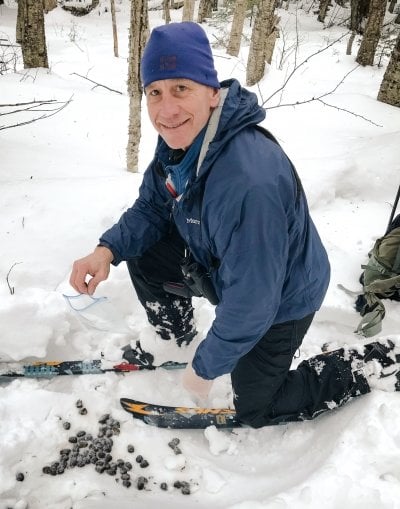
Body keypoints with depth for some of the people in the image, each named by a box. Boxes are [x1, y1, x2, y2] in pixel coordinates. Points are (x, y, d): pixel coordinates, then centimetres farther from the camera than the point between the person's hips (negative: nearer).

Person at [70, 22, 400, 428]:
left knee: (254, 409, 9)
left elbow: (250, 301, -34)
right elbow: (151, 208, 0)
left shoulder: (248, 181, -41)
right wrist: (108, 249, -20)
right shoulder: (178, 138, -13)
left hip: (281, 296, -7)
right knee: (142, 257, 3)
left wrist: (206, 367, -19)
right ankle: (176, 339, 29)